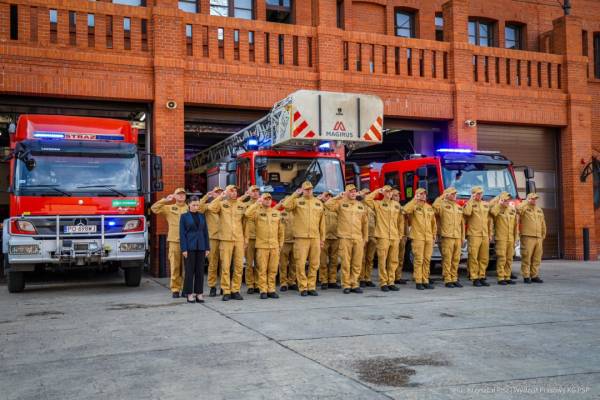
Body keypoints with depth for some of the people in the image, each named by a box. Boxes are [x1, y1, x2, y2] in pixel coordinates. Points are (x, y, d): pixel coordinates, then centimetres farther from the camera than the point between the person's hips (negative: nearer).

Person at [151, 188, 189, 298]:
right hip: (174, 241, 0)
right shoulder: (169, 208, 11)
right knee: (175, 266, 1)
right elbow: (154, 208, 3)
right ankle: (175, 289, 7)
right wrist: (165, 200, -1)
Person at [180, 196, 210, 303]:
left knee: (200, 270, 4)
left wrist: (207, 247, 4)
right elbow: (182, 233, -3)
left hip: (200, 246, 3)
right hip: (189, 246, -3)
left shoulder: (202, 216, 10)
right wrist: (183, 249, -10)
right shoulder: (184, 216, 0)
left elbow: (205, 232, 10)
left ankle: (199, 293, 10)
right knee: (189, 270, 0)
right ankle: (190, 294, 6)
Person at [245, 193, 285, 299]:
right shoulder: (257, 212, 3)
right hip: (262, 245, -3)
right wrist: (257, 203, -15)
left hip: (275, 246, 3)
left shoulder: (277, 213, 12)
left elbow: (281, 229, 15)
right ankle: (263, 291, 5)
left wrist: (281, 243, 12)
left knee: (273, 269, 5)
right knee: (262, 269, -2)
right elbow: (247, 214, -20)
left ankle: (271, 290, 13)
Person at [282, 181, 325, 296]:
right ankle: (303, 288, 5)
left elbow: (322, 222, 14)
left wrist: (322, 238, 12)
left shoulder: (318, 203, 14)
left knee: (314, 264, 6)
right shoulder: (297, 201, 5)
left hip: (315, 238, 3)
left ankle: (311, 287, 16)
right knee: (300, 264, -4)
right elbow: (286, 205, -17)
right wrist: (295, 194, -10)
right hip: (301, 238, -3)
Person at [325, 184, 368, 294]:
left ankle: (354, 284, 14)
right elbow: (328, 205, -13)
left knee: (357, 263, 5)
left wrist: (365, 238, 14)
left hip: (358, 239, 3)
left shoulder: (361, 206, 15)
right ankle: (346, 285, 7)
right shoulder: (341, 203, 4)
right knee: (346, 263, -1)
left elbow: (365, 223, 17)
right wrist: (338, 197, -9)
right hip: (345, 238, -3)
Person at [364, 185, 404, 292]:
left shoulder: (397, 205, 15)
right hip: (382, 237, -4)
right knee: (382, 261, -4)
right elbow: (367, 200, -12)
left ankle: (391, 282, 13)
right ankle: (383, 283, 2)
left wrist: (400, 234, 13)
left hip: (395, 237, 4)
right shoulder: (378, 204, 4)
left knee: (393, 261, 6)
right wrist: (377, 191, -4)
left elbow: (401, 220, 18)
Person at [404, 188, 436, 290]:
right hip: (418, 238, -5)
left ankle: (425, 281, 15)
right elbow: (406, 209, -25)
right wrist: (414, 200, -18)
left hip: (429, 238, 5)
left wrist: (434, 234, 17)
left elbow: (433, 222, 20)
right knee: (419, 260, -4)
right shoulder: (414, 206, -1)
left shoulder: (429, 207, 15)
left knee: (427, 260, 8)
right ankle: (418, 282, 0)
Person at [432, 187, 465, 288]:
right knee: (447, 260, -4)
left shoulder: (459, 208, 18)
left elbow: (462, 223, 20)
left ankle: (454, 279, 16)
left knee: (456, 260, 8)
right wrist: (441, 197, -14)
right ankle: (447, 280, 1)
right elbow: (434, 207, -23)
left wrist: (462, 237, 17)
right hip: (447, 237, -6)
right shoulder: (443, 205, 0)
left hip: (458, 237, 6)